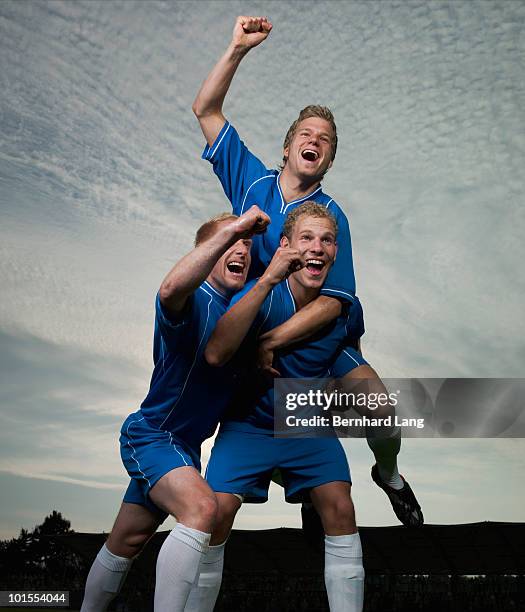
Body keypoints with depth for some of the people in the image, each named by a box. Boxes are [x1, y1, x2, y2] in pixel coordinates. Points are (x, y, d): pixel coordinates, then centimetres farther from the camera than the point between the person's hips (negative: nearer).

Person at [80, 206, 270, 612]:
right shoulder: (193, 300, -21)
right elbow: (171, 289, -46)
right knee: (201, 507, -33)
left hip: (185, 443, 9)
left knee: (129, 540, 19)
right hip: (152, 434, -8)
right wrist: (231, 229, -47)